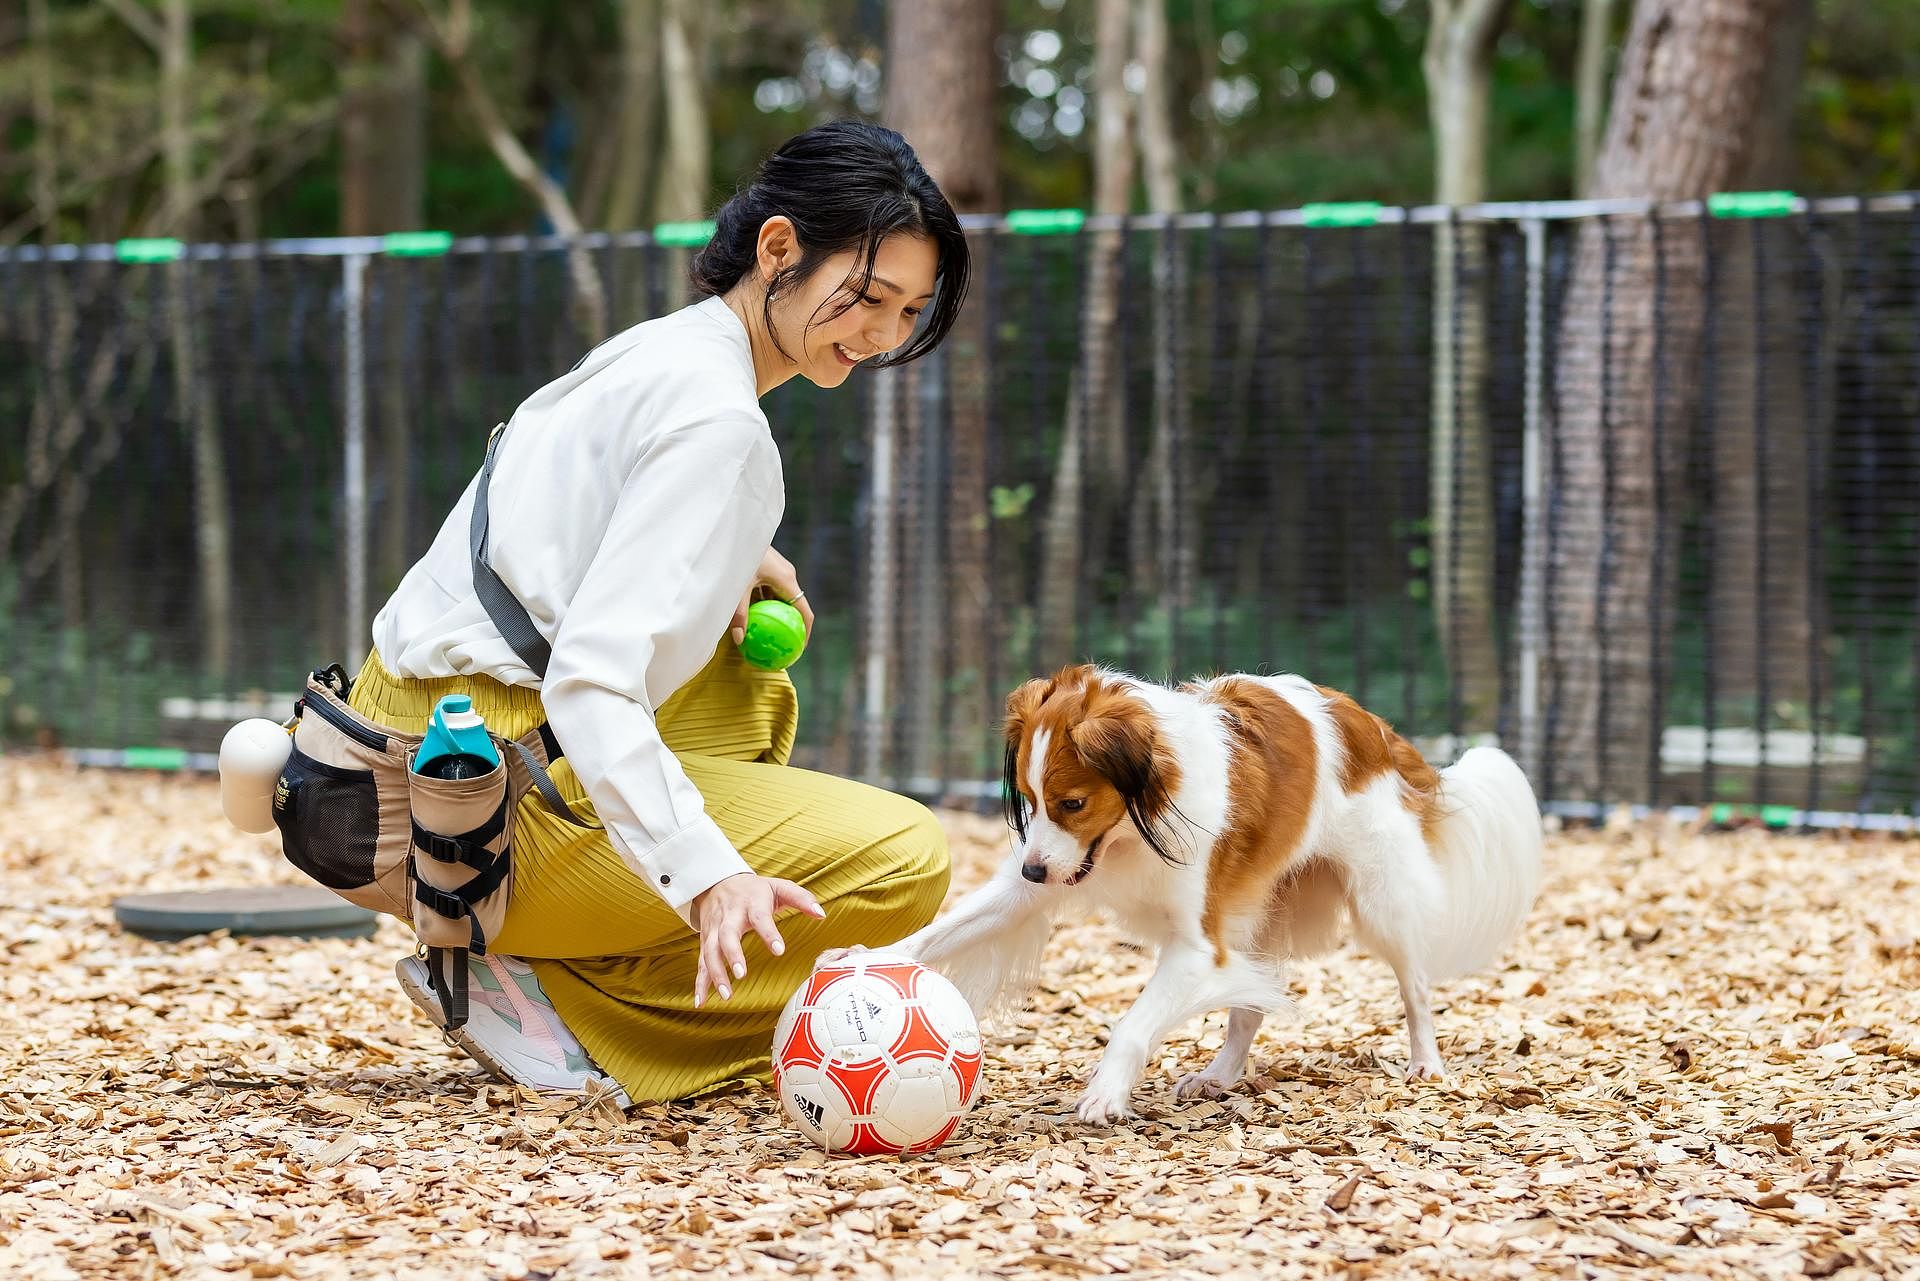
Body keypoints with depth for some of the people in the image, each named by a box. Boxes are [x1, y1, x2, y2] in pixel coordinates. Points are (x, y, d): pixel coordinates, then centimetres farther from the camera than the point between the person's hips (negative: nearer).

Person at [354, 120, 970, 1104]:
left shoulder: (659, 353, 13)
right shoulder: (714, 416, -16)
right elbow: (591, 675, -26)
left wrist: (732, 559, 14)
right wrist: (706, 873, -37)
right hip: (487, 794, -10)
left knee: (750, 689, 31)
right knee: (905, 861, -13)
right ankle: (534, 980, -8)